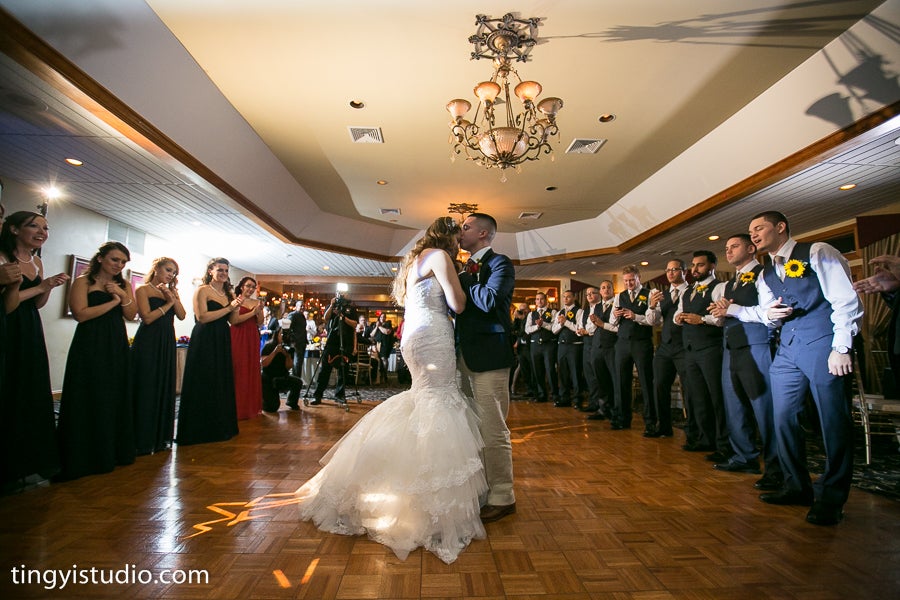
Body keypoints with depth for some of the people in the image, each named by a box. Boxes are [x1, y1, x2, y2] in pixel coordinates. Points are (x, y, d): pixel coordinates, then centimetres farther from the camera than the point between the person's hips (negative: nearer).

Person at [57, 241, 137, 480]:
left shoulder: (124, 285, 14)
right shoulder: (83, 282, -2)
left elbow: (131, 315, 5)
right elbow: (81, 314, -14)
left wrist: (123, 296, -10)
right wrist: (113, 301, -8)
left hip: (117, 345, 5)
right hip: (90, 345, -5)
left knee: (115, 397, 7)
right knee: (89, 399, -1)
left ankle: (113, 451, 17)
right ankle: (84, 457, 9)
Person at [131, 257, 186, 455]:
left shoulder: (171, 292, 14)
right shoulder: (143, 289, -2)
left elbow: (182, 316, 3)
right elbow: (147, 318, -14)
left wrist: (173, 297, -8)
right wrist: (168, 303, -8)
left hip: (167, 343, 6)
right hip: (148, 342, -6)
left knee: (165, 388, 9)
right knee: (147, 389, -2)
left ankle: (161, 437, 18)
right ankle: (143, 441, 7)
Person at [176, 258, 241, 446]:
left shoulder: (229, 293, 14)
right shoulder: (203, 290, -7)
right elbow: (202, 317, -19)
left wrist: (235, 307, -5)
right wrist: (229, 308, -16)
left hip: (222, 342, 7)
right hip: (204, 341, -7)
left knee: (222, 383, 11)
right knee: (204, 384, 0)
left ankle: (221, 427, 22)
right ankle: (201, 429, 11)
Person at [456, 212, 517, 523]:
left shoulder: (499, 263, -7)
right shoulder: (468, 270, 19)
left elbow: (489, 301, -23)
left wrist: (463, 280, -10)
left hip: (488, 357, -9)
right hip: (465, 357, 9)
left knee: (493, 430, -3)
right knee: (472, 428, 17)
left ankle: (502, 498, 10)